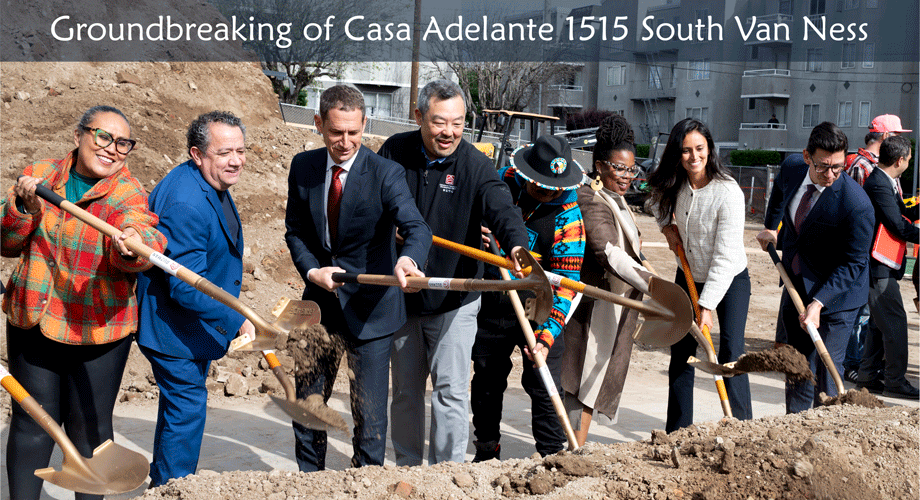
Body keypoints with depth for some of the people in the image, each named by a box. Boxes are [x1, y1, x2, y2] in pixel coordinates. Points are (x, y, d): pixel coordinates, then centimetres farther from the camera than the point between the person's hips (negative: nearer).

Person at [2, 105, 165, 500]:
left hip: (97, 330, -2)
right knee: (32, 422, 10)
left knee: (90, 427, 6)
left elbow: (140, 233, -30)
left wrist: (134, 245, -54)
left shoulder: (129, 194, -8)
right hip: (32, 320, 3)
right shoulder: (38, 175, 3)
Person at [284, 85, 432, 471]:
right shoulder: (303, 167, 0)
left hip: (370, 308, -4)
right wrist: (311, 270, -12)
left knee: (369, 413, 2)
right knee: (306, 403, 18)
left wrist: (407, 258, -50)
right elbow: (295, 231, 7)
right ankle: (309, 477, 39)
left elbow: (416, 227, -28)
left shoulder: (386, 173, -14)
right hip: (319, 302, 5)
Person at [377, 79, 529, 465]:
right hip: (401, 294, 3)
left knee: (450, 390, -1)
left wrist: (517, 244, -48)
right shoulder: (395, 151, -2)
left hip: (453, 299, -3)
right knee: (405, 389, 14)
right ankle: (407, 466, 30)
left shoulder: (474, 165, -12)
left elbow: (502, 208, -28)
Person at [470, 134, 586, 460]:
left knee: (544, 387, -7)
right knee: (487, 381, 14)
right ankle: (486, 453, 30)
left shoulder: (568, 218, -17)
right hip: (491, 304, 3)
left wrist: (546, 337, -32)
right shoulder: (501, 182, -7)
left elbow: (564, 284, -22)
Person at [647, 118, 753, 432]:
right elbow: (657, 200, 19)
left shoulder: (728, 193, -26)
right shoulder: (675, 184, -8)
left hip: (730, 280, -5)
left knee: (731, 355, -15)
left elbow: (726, 257, -27)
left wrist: (707, 305, -30)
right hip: (689, 277, 5)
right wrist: (667, 225, -2)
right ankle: (677, 433, 16)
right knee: (681, 353, 6)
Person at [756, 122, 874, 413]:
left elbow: (852, 263, -21)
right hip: (795, 289, 6)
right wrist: (770, 226, 19)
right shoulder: (791, 173, -6)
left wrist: (818, 303, -27)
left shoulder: (857, 205, -25)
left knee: (827, 370, -8)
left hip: (836, 294, -6)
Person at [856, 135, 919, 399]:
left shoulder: (884, 182, 14)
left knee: (881, 323, 15)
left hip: (881, 267, 11)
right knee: (895, 321, -5)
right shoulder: (878, 185, -19)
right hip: (878, 268, -11)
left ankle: (868, 376, 22)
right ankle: (895, 381, 3)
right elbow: (899, 226, -20)